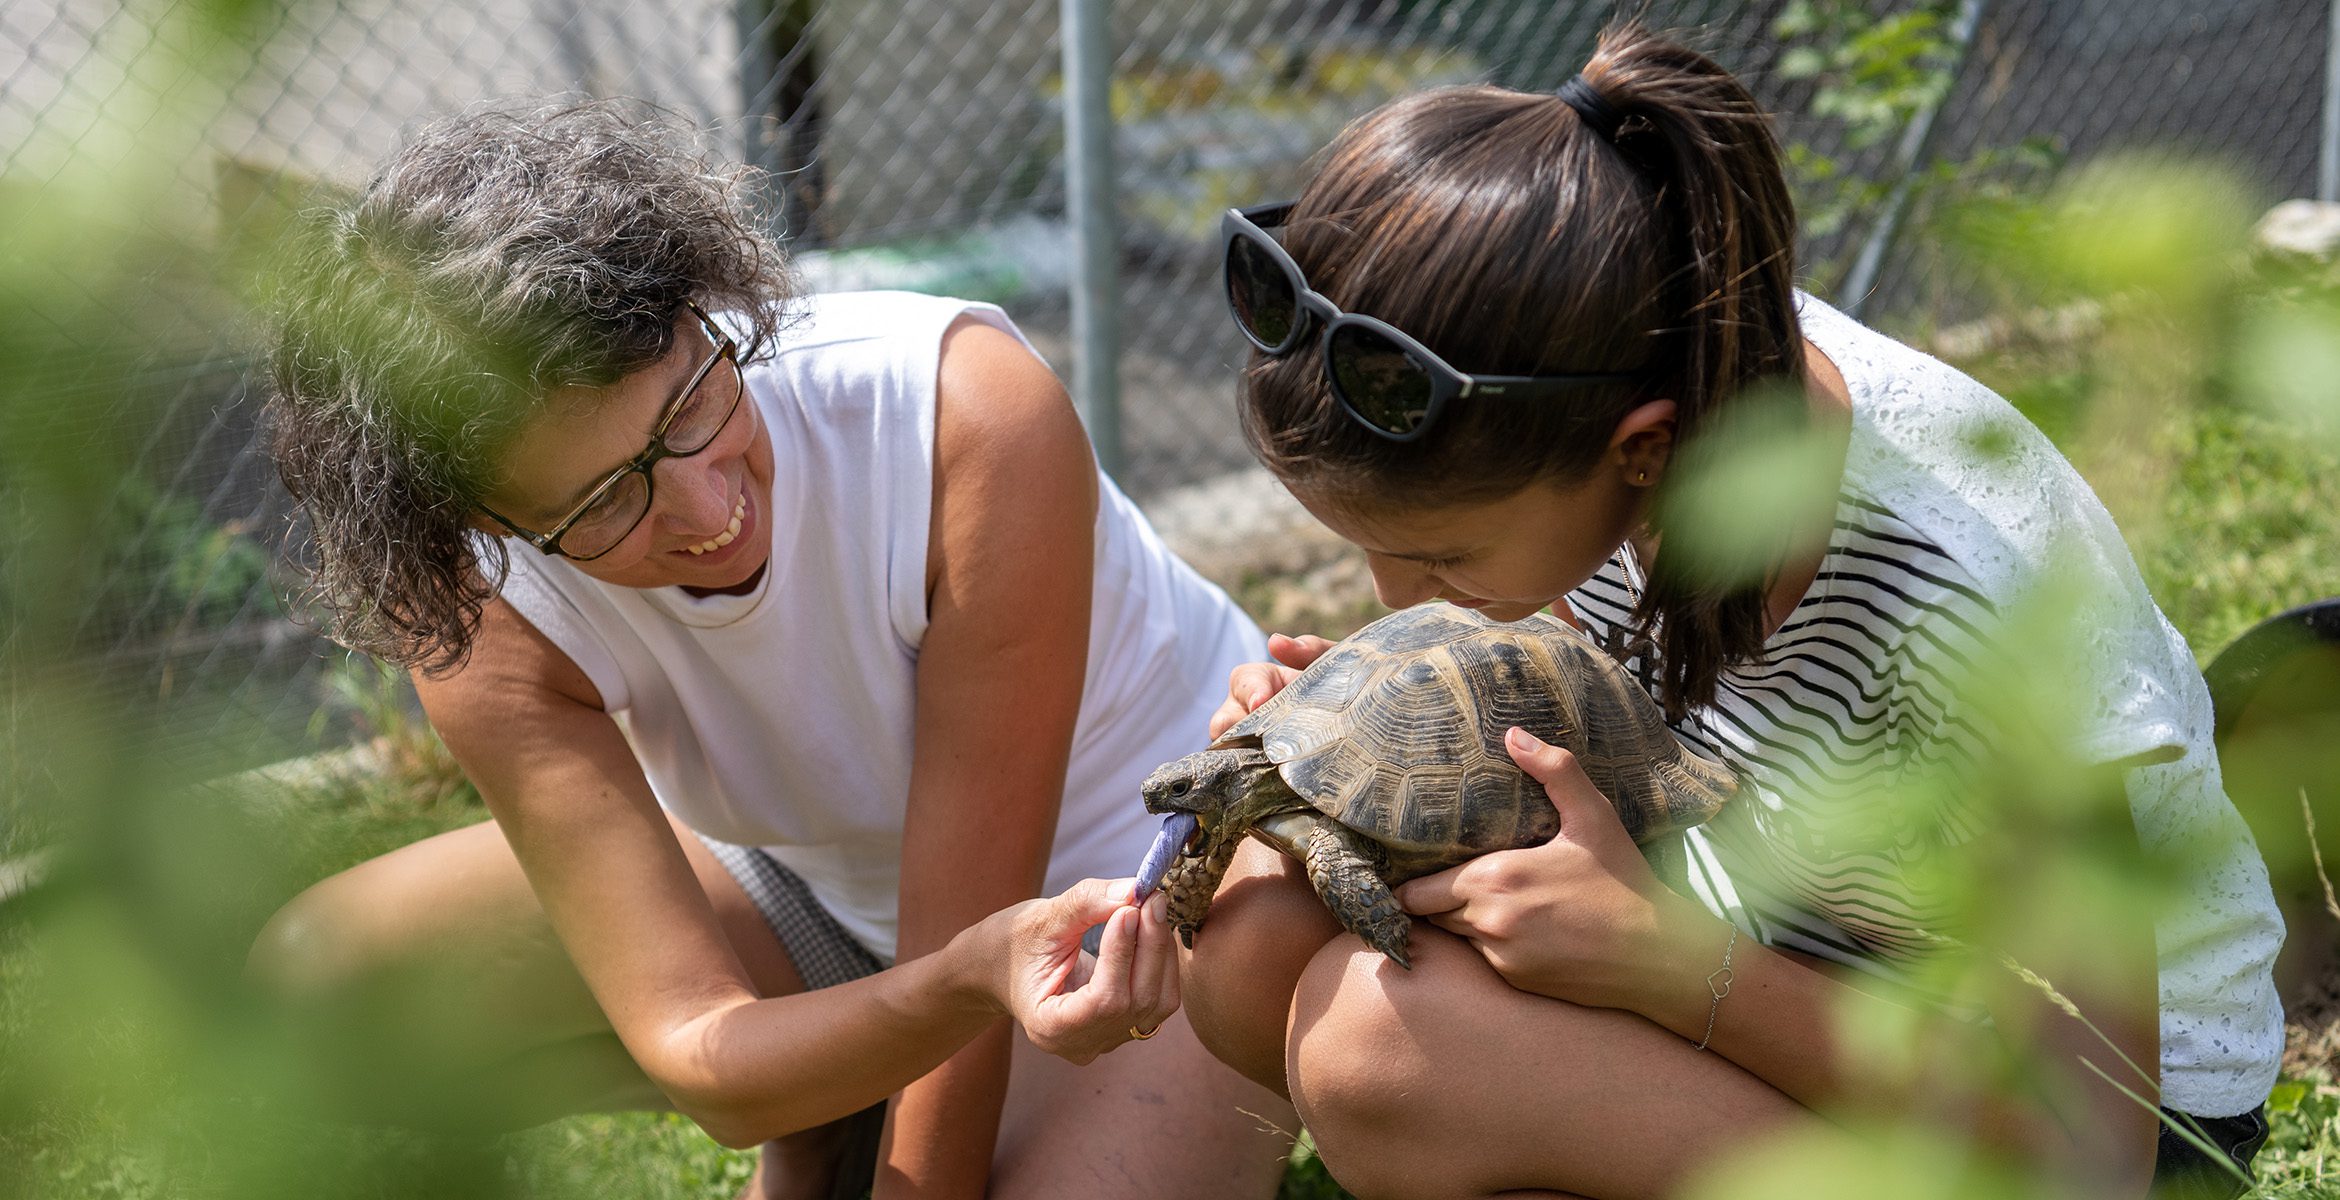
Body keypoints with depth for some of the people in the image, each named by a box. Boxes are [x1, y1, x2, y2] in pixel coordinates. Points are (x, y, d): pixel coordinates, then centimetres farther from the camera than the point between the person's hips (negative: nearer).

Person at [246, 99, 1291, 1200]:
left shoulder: (976, 418, -34)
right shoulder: (480, 624, -25)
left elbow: (957, 931, -29)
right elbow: (701, 1057, -31)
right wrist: (972, 979, -50)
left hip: (1155, 875, -3)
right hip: (815, 882, 3)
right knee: (311, 990, -9)